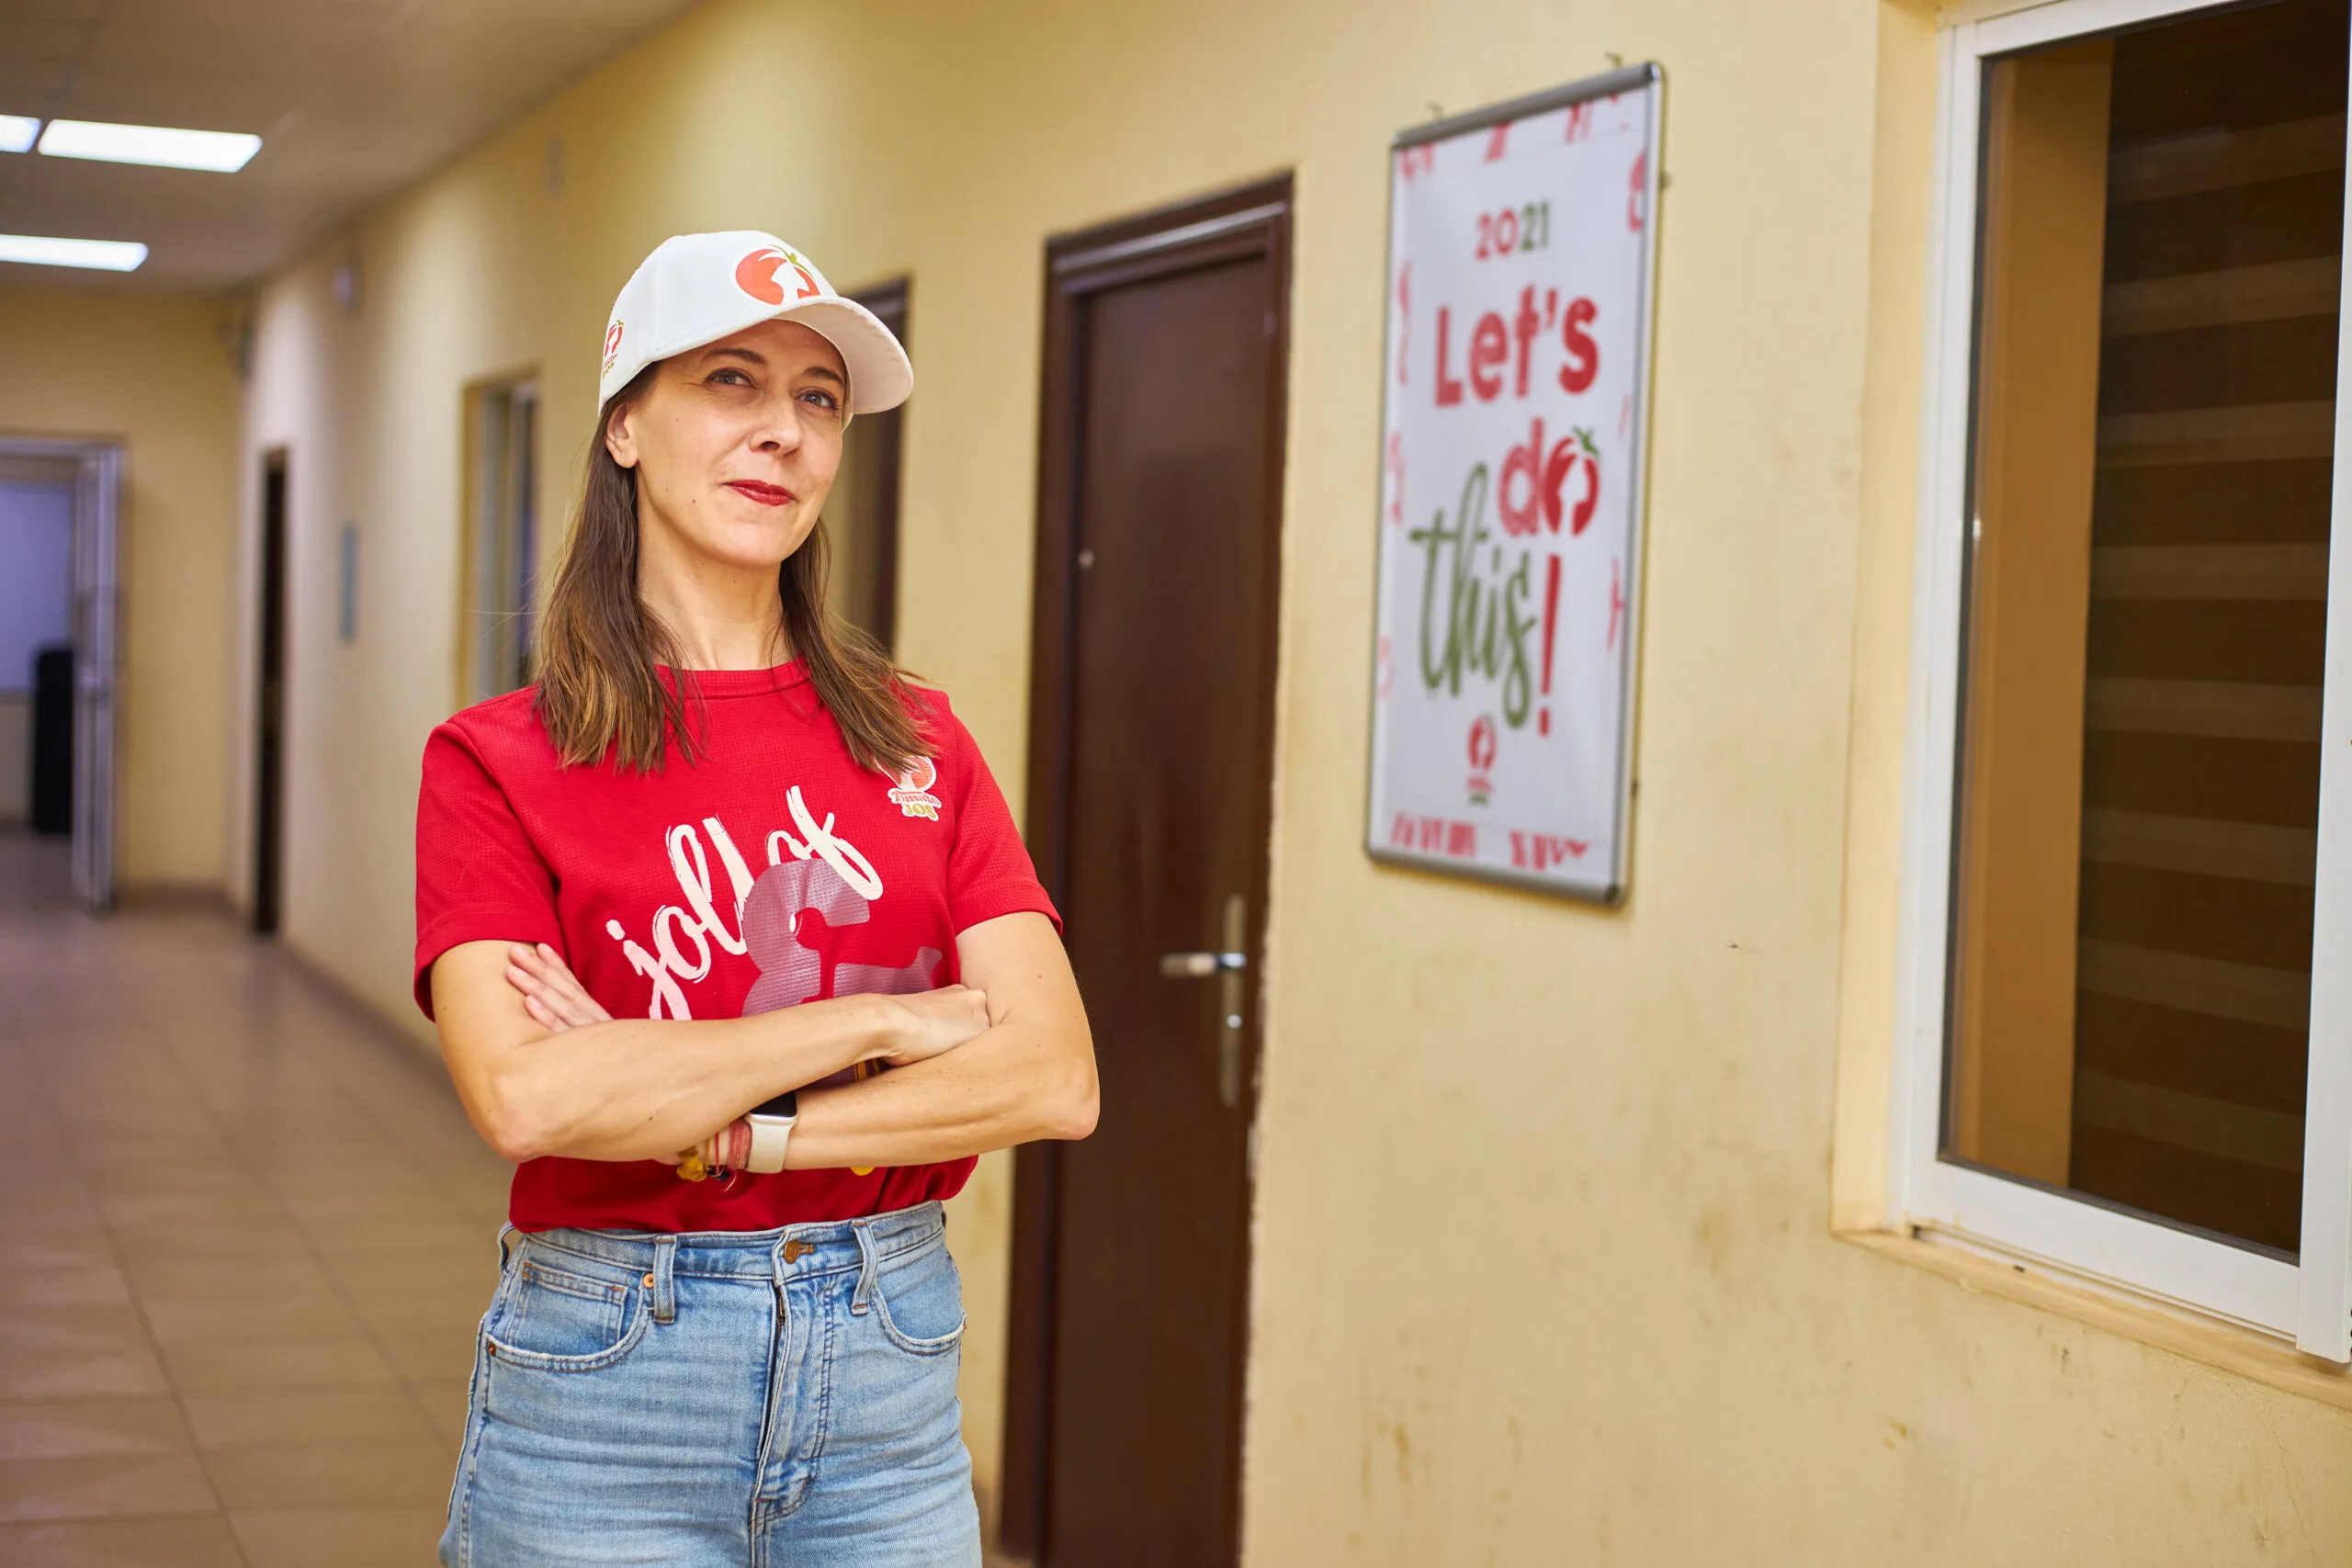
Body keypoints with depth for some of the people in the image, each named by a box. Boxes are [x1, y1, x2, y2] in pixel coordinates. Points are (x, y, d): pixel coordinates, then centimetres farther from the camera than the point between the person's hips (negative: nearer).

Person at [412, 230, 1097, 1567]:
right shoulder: (499, 759, -4)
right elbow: (523, 1093, -20)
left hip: (892, 1368, 3)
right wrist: (883, 1019, -15)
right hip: (609, 1375, -2)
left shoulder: (918, 744, 4)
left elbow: (1056, 1078, -7)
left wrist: (715, 1128, -15)